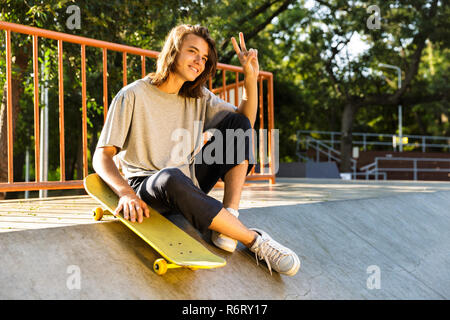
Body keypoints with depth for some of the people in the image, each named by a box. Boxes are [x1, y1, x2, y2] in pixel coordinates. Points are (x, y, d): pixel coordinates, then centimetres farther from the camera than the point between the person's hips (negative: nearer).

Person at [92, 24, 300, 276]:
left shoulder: (199, 97, 11)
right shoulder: (133, 96, -7)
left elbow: (246, 121, 8)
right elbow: (102, 156, -12)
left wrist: (251, 77, -7)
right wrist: (126, 192, -32)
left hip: (191, 183, 6)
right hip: (148, 186, -6)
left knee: (238, 122, -7)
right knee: (171, 178, -42)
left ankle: (229, 218, -24)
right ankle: (254, 240, -27)